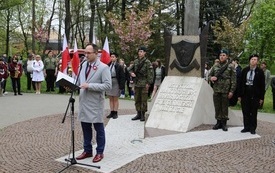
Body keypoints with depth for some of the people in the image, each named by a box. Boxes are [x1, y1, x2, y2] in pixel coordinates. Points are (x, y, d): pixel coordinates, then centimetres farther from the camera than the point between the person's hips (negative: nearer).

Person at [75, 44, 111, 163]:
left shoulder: (103, 67, -11)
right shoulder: (83, 65, 9)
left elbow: (108, 86, -18)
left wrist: (89, 86, -23)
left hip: (95, 103, -6)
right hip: (84, 101, 6)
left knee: (98, 128, 7)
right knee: (85, 127, 14)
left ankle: (99, 152, 19)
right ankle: (87, 150, 28)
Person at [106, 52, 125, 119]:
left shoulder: (119, 66, -10)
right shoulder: (108, 65, 3)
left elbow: (122, 77, -10)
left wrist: (121, 86, -13)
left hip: (116, 83, -5)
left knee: (115, 99, 5)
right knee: (110, 99, 11)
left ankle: (115, 113, 13)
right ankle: (112, 112, 18)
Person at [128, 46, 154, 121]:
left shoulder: (147, 62, -7)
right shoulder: (136, 61, 9)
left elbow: (150, 73, -9)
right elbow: (130, 68, 21)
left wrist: (148, 83, -13)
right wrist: (131, 73, -2)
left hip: (144, 84, -6)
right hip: (136, 83, 6)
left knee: (144, 100, -1)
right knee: (137, 99, 11)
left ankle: (143, 115, 7)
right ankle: (138, 114, 21)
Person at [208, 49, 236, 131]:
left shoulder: (230, 67, -2)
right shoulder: (215, 66, 9)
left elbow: (233, 80, -5)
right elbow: (209, 75, 18)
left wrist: (231, 91, -11)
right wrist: (211, 78, -6)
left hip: (225, 91, -3)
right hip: (216, 91, 3)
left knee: (224, 107, 4)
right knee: (217, 107, 8)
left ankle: (224, 123, 14)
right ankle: (218, 122, 19)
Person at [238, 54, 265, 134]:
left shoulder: (260, 72, -2)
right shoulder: (245, 70, 5)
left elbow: (262, 85, -1)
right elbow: (241, 83, 7)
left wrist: (261, 97, -5)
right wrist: (240, 95, 4)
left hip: (255, 95, -2)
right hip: (245, 94, 2)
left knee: (254, 113, 5)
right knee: (245, 112, 7)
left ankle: (253, 128, 14)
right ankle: (246, 127, 17)